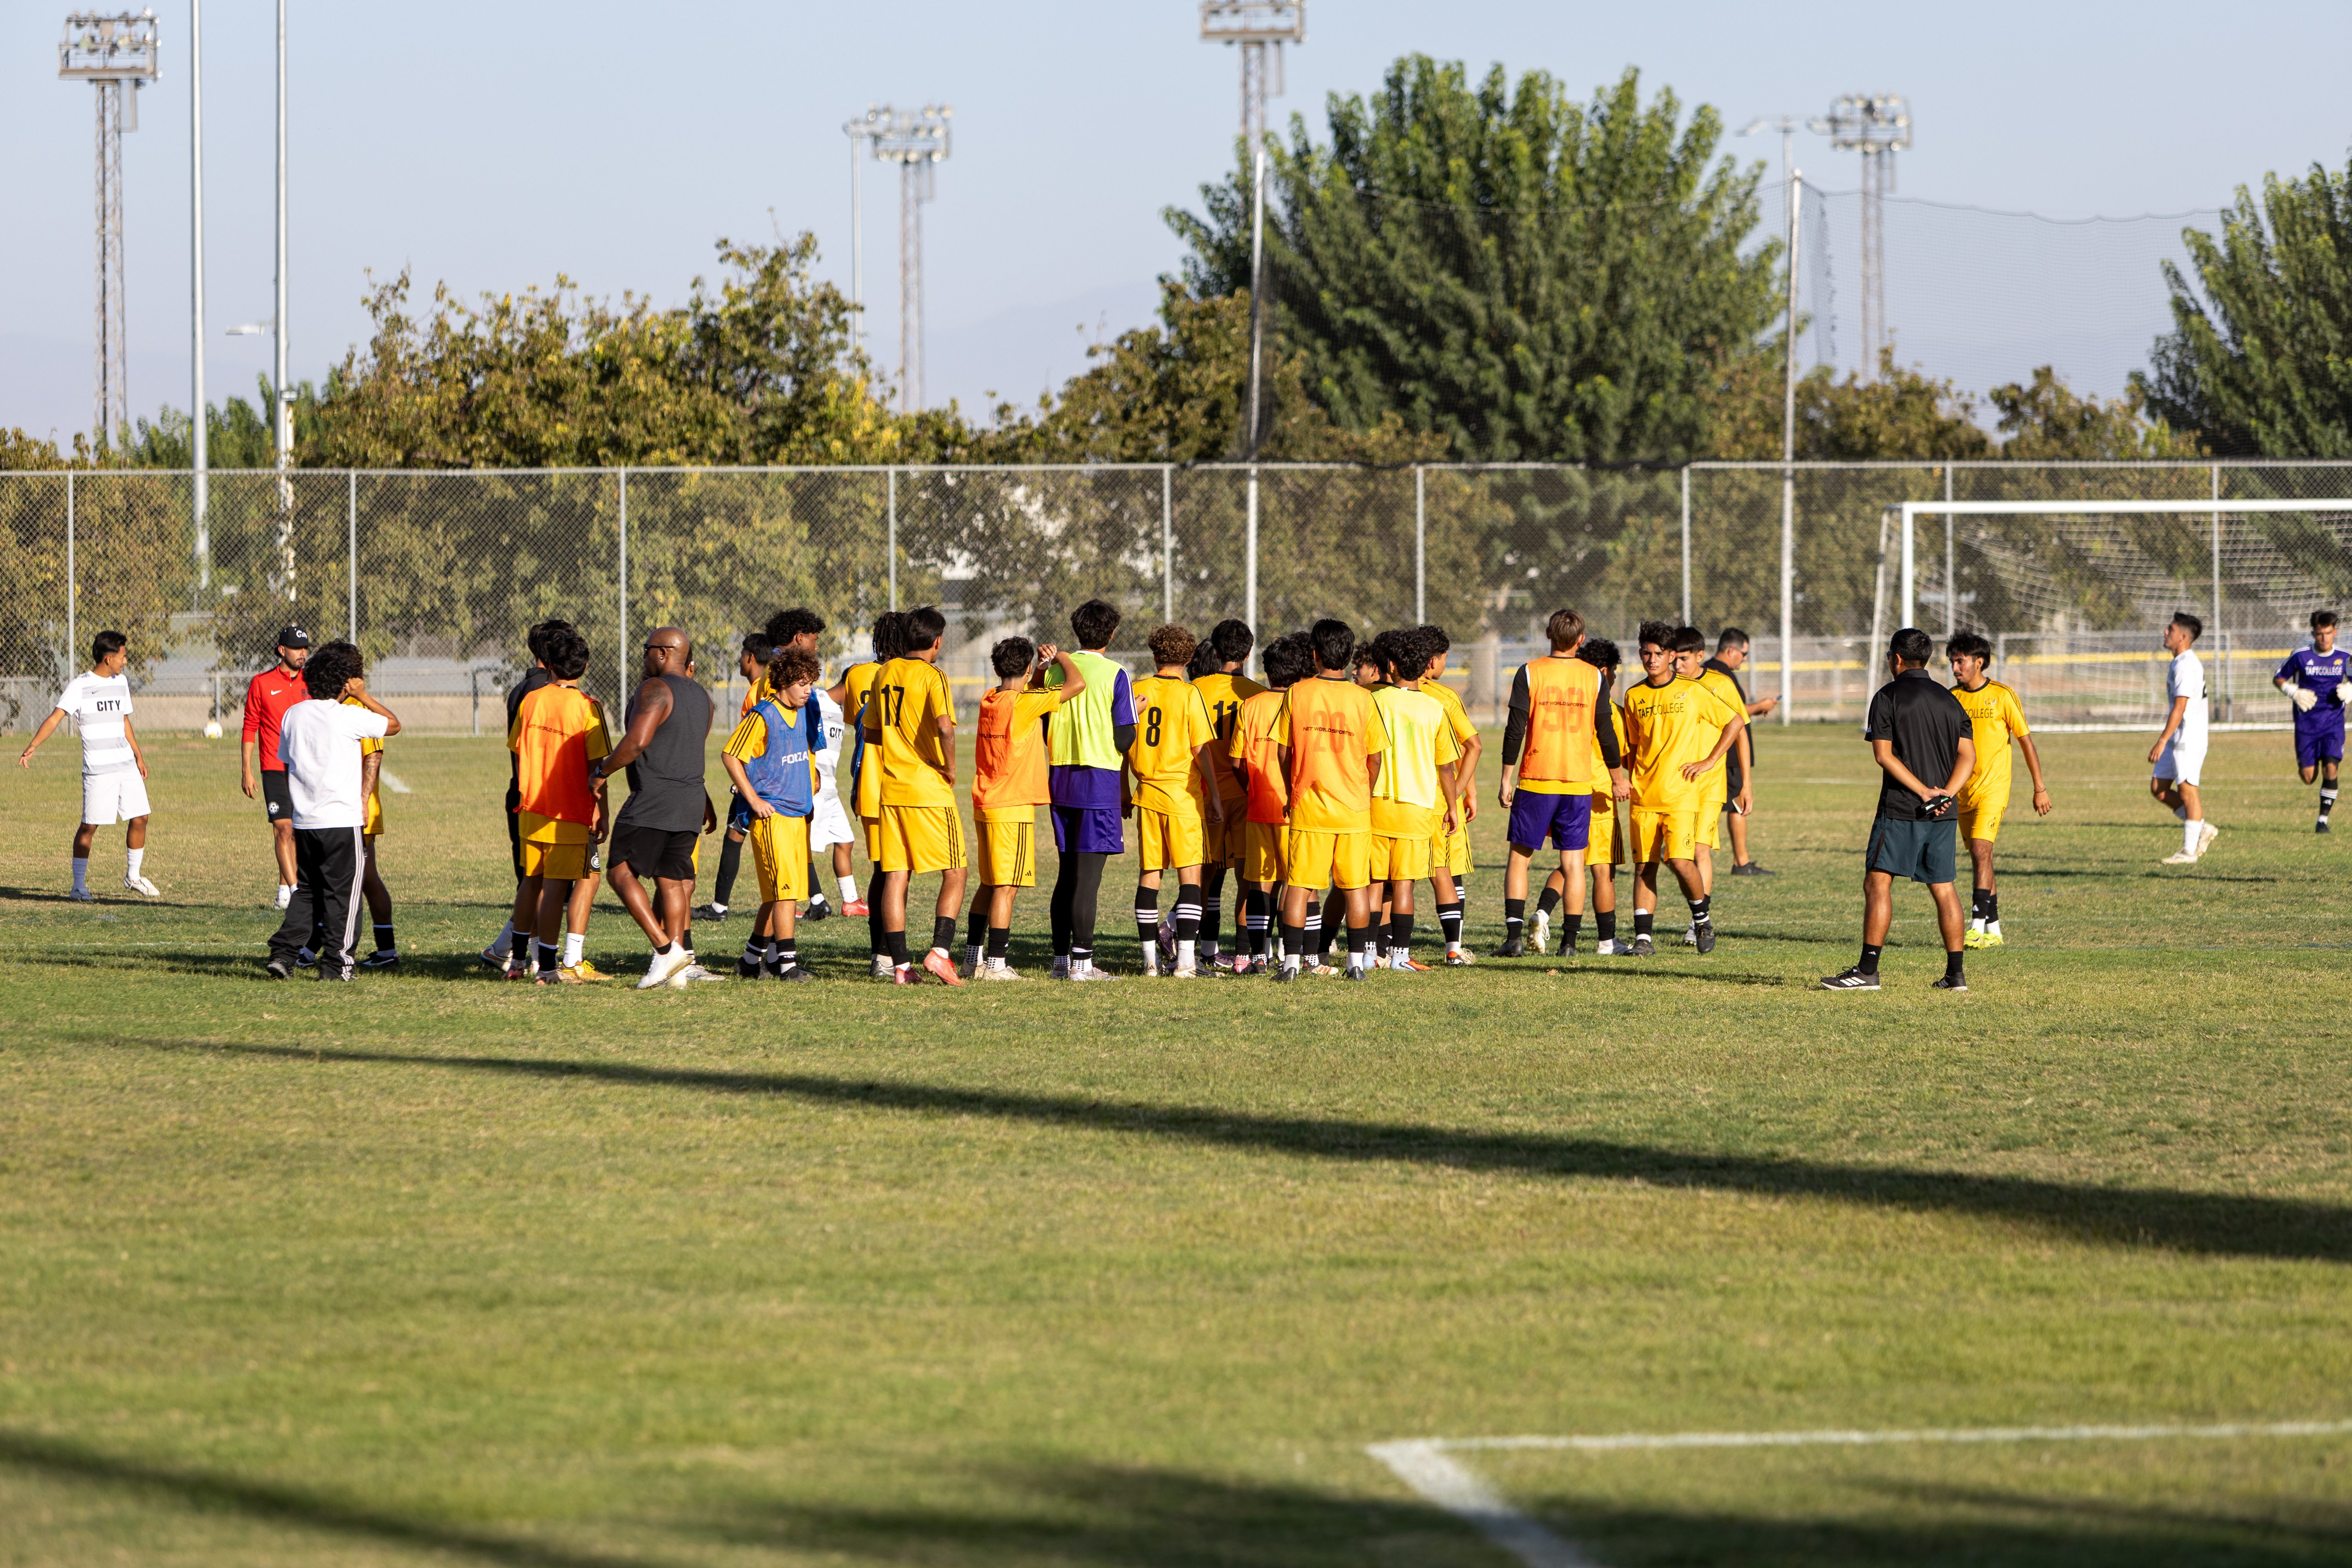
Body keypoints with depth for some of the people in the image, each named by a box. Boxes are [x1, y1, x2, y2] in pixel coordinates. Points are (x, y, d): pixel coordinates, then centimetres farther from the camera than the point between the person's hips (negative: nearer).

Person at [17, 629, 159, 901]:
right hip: (98, 770, -6)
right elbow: (56, 717, -17)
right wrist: (32, 746, -29)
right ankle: (79, 886, 0)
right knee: (90, 825, -7)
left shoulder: (121, 682, 13)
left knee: (140, 818, 5)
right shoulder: (79, 686, -8)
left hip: (127, 766, 6)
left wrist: (139, 756, 29)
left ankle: (133, 876, 23)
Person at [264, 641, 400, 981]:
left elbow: (287, 766, 13)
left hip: (303, 821, 5)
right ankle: (337, 962, 4)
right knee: (342, 893, 4)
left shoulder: (292, 714, 6)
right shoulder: (349, 717, -10)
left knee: (306, 890, 15)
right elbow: (394, 724, 4)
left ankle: (284, 953, 4)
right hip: (343, 820, -5)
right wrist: (363, 697, 11)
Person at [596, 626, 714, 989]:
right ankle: (678, 970, 5)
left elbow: (637, 741, -23)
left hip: (653, 801, -8)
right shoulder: (701, 697, 16)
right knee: (672, 880, 10)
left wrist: (602, 771, -10)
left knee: (623, 873, -1)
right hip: (691, 800, 8)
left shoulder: (656, 690, -12)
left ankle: (665, 949, -12)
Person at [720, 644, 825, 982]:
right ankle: (787, 962, -12)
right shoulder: (763, 716, -12)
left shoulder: (805, 714, 10)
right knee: (786, 888, -13)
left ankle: (752, 960, 20)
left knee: (779, 895, 10)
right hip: (771, 815, -8)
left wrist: (810, 796, 18)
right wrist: (754, 800, -13)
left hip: (799, 814, 8)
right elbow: (730, 755, -11)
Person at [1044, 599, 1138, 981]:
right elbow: (1124, 739, -10)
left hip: (1060, 777, 6)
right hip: (1100, 779, -6)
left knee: (1067, 873, 13)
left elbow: (1047, 730, 10)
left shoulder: (1055, 671, 7)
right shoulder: (1114, 676, -9)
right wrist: (1135, 717, 8)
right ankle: (1081, 960, -7)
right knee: (1089, 874, -5)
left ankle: (1061, 958, 14)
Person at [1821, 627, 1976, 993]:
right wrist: (1946, 792, -6)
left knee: (1877, 883, -3)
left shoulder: (1889, 697, -4)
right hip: (1944, 812, 6)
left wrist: (1923, 792, -14)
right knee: (1943, 889, 9)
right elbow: (1968, 755, 6)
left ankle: (1868, 970, -9)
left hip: (1901, 810, -6)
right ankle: (1956, 972, 7)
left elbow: (1883, 754, -12)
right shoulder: (1949, 701, 13)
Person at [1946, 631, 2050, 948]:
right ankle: (1994, 929, 17)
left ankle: (1978, 926, -21)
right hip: (1962, 789, 5)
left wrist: (2040, 788, 0)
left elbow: (2026, 741, -1)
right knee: (1981, 859, 10)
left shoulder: (2002, 696, -7)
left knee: (1981, 851, -18)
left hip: (1993, 788, -5)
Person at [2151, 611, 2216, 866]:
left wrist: (2162, 742, -24)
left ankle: (2189, 851, 1)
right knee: (2158, 788, 10)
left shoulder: (2185, 666, -17)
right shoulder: (2184, 662, 16)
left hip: (2189, 738, -10)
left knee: (2188, 791, -4)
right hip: (2178, 739, 10)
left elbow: (2180, 708, -22)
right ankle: (2203, 830, 15)